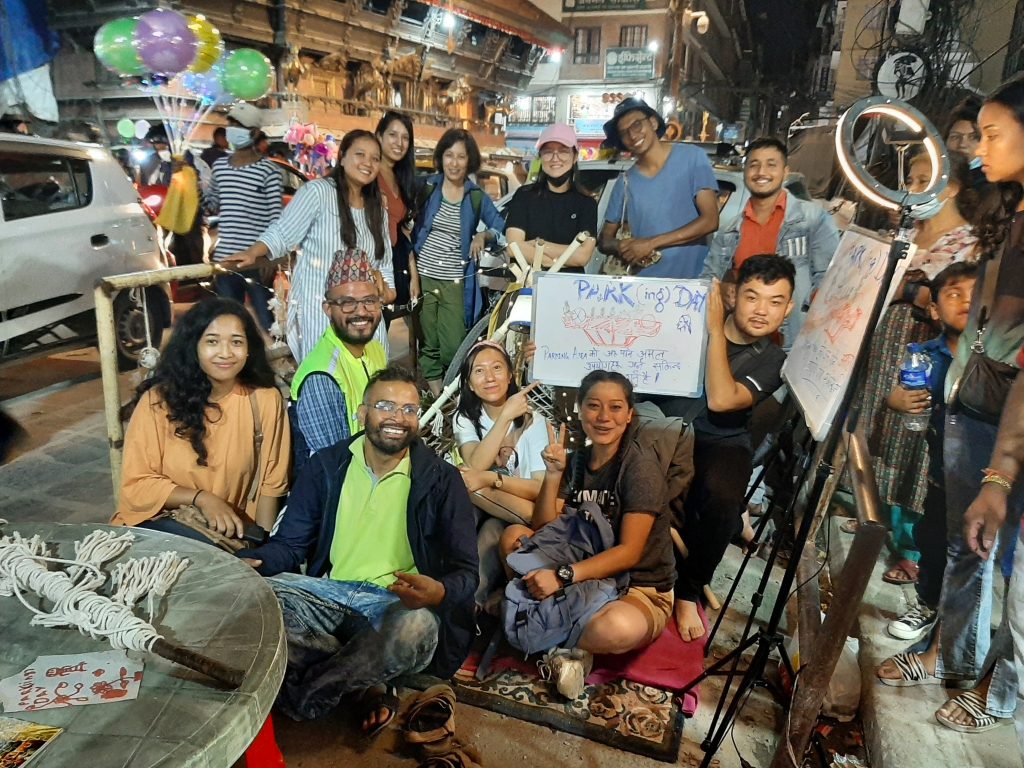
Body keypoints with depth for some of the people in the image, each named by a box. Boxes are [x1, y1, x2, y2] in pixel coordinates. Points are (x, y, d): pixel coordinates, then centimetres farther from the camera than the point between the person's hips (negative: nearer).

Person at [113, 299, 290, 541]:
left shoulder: (264, 400, -8)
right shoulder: (158, 400, -12)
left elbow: (270, 482, -3)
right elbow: (136, 484, -8)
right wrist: (201, 498, -22)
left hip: (230, 528, 3)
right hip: (159, 521, -2)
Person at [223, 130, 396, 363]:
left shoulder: (377, 208, 14)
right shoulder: (317, 191, -7)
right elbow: (282, 234, -10)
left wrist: (385, 287, 1)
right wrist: (252, 253, -25)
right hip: (319, 310, -6)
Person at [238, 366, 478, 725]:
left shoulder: (441, 479, -2)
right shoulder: (326, 466, 6)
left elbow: (464, 571, -6)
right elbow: (290, 543, 7)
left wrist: (440, 591, -30)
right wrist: (251, 561, -16)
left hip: (398, 603, -2)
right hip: (329, 593, 3)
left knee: (417, 626, -37)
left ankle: (307, 692, -13)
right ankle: (367, 680, -13)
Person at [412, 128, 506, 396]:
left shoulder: (477, 196, 4)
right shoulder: (427, 188, 2)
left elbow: (502, 228, 9)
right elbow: (410, 233, 2)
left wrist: (484, 235, -14)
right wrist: (413, 275, -6)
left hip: (456, 283, 0)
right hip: (423, 277, 0)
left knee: (454, 347, -5)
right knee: (428, 342, 6)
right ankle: (433, 389, 23)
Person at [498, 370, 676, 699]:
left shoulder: (640, 465, -15)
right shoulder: (575, 461, 2)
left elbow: (629, 552, -21)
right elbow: (544, 530, -3)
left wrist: (562, 575, -31)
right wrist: (553, 473, -16)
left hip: (640, 591, -5)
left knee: (617, 628, -39)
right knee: (514, 535, -11)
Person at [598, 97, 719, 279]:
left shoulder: (692, 157, 2)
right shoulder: (625, 182, 10)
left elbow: (710, 221, -4)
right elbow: (605, 240, 14)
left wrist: (651, 243, -10)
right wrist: (620, 247, -10)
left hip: (691, 279, -2)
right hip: (643, 282, 3)